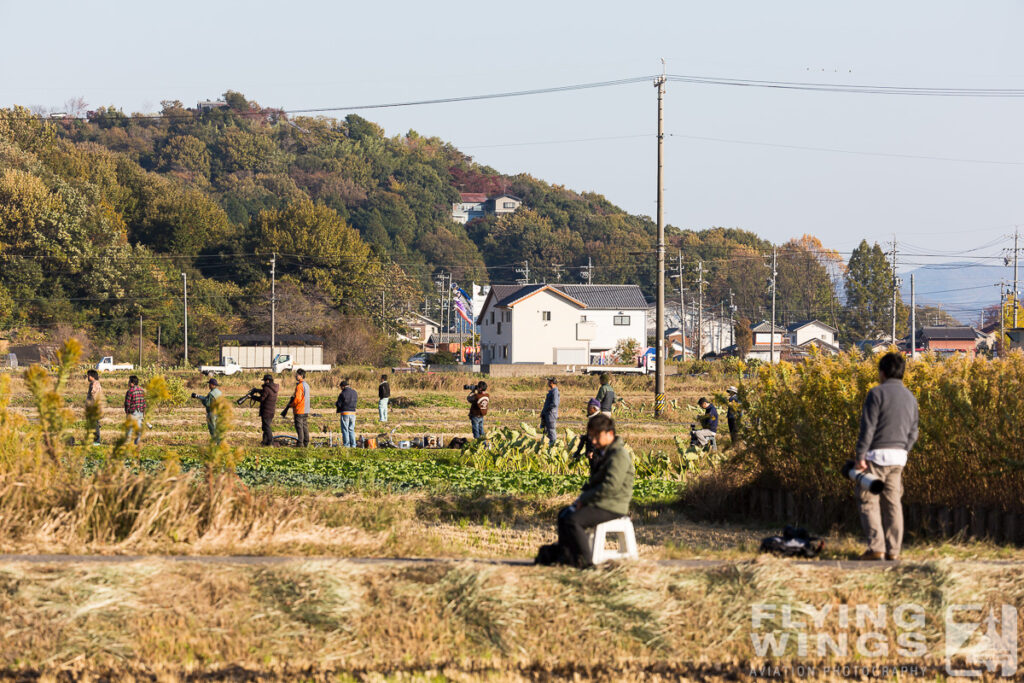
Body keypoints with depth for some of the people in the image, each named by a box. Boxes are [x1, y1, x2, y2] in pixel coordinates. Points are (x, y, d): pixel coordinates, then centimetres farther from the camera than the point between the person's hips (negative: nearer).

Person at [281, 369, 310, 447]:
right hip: (306, 411, 9)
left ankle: (300, 443, -7)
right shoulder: (306, 385, 14)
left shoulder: (299, 386, -16)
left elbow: (297, 398, -22)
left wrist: (290, 405, -7)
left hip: (299, 411, -9)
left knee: (299, 427, -5)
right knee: (305, 426, 12)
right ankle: (306, 443, 14)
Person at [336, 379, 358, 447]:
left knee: (345, 430, 2)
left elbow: (339, 404, -12)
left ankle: (346, 444, -1)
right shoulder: (354, 392, 4)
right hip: (353, 413, 5)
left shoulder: (343, 394, -13)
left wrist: (336, 403, 11)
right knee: (351, 429, 13)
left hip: (345, 413, -5)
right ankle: (353, 444, 9)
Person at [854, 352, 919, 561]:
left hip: (877, 454, -6)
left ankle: (876, 547, -10)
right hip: (899, 457, 6)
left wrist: (860, 456, -13)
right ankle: (893, 550, 7)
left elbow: (868, 428, -14)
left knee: (868, 501, -1)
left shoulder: (877, 393, -8)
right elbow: (913, 433, 16)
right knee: (892, 502, 10)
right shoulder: (910, 398, 13)